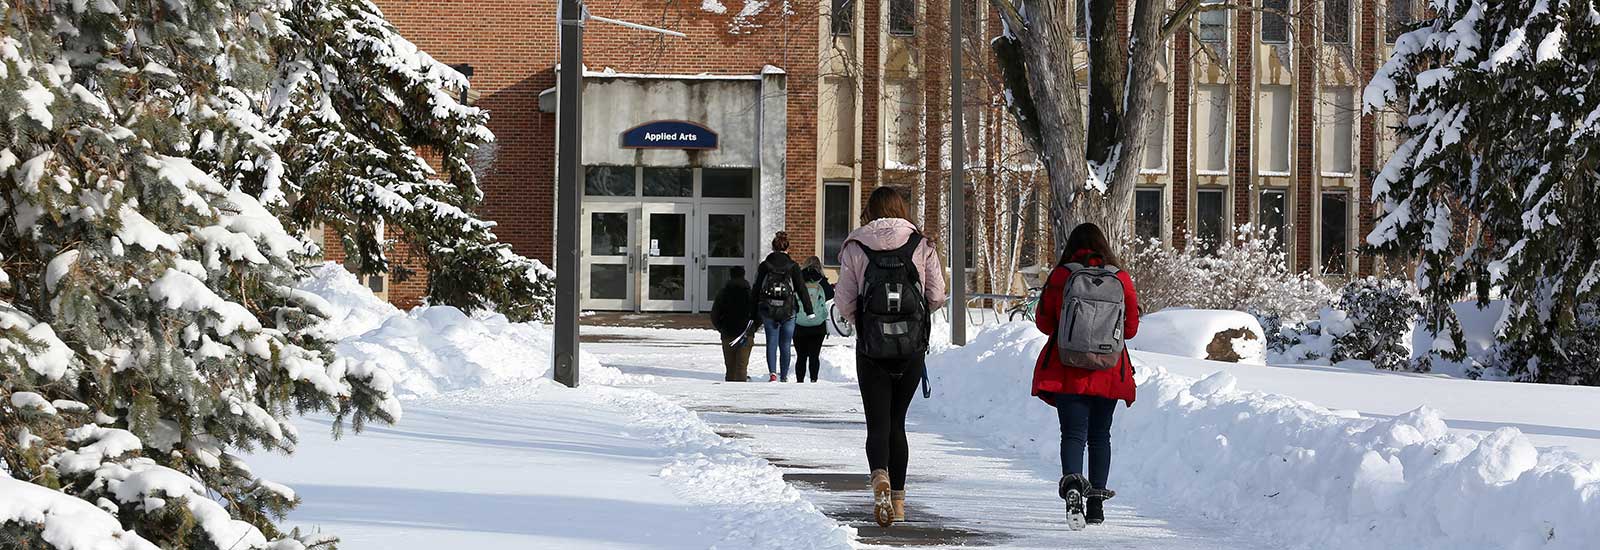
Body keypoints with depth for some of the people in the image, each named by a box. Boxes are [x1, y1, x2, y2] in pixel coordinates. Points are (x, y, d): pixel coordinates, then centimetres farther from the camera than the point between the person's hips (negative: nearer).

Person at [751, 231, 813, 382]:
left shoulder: (764, 266, 2)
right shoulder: (793, 266, -2)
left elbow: (755, 291, 4)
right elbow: (801, 289, -2)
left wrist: (753, 315, 10)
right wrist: (809, 311, 4)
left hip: (768, 311, 0)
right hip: (788, 311, 0)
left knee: (771, 342, 2)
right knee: (785, 345, 9)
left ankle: (772, 373, -16)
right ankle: (784, 376, 12)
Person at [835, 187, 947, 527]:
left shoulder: (855, 248, -3)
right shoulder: (921, 246, 0)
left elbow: (844, 302, -5)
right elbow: (937, 296, 0)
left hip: (871, 348, -2)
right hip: (912, 347, 2)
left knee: (877, 422, 1)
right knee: (896, 422, 15)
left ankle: (880, 478, -28)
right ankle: (898, 499, 17)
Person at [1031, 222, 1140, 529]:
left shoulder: (1060, 276, -5)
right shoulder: (1121, 279, -1)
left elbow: (1044, 322, 3)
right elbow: (1131, 328, 6)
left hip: (1067, 372, -2)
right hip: (1108, 373, 2)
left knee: (1073, 434, -4)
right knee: (1099, 436, 16)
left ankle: (1072, 483, -33)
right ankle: (1096, 504, 18)